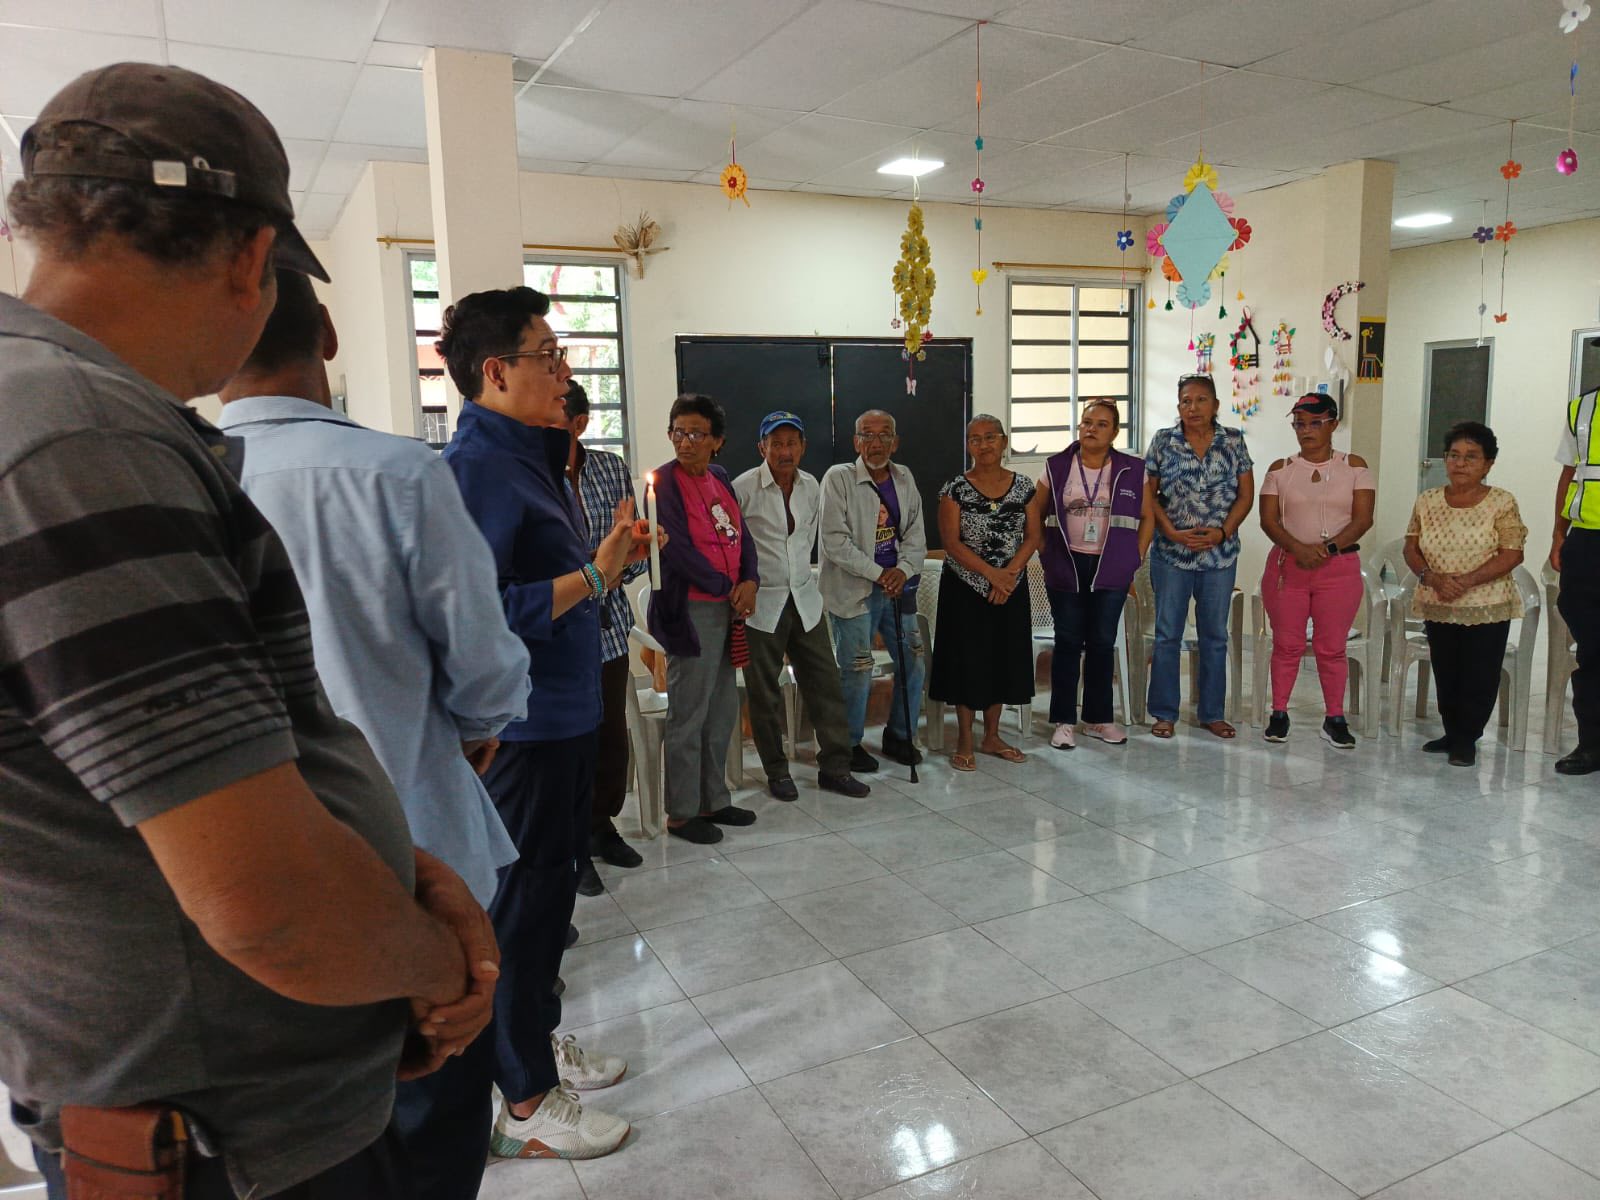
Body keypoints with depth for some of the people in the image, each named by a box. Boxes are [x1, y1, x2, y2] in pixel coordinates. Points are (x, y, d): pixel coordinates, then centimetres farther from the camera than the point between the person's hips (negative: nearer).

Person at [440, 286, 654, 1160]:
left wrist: (608, 557, 0)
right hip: (521, 725, -10)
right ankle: (527, 1106, 22)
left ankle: (538, 1040, 41)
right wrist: (596, 574, -23)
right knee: (526, 900, 4)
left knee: (551, 886, 21)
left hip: (562, 713, 10)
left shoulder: (524, 456, 10)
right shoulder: (477, 465, -20)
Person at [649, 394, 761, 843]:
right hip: (690, 611, -8)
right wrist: (727, 589, -10)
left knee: (723, 712, 15)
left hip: (728, 608, 8)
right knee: (688, 717, 0)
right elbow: (678, 550, -16)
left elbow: (741, 536, 12)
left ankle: (714, 800, 28)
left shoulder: (721, 480, 12)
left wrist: (750, 580, -6)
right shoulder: (664, 482, -10)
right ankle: (681, 814, 12)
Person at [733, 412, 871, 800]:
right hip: (760, 603, -5)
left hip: (804, 600, 5)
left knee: (826, 683, 5)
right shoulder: (743, 488, -12)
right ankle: (777, 771, 19)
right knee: (765, 693, 5)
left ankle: (834, 768, 15)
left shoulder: (811, 487, 5)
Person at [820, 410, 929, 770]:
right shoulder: (838, 478, -9)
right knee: (857, 671, -3)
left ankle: (900, 736, 30)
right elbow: (835, 541, -15)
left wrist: (903, 570, -10)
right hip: (854, 591, -6)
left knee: (913, 664, 11)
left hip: (898, 587, 6)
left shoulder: (904, 479, 9)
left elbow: (916, 535, 9)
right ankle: (849, 745, 17)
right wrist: (879, 574, -16)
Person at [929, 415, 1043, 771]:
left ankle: (991, 736, 25)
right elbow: (951, 542, -11)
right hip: (965, 588, -3)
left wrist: (1009, 572, -14)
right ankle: (964, 741, 13)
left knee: (1004, 659, 10)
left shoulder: (1023, 486, 3)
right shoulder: (956, 489, -6)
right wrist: (991, 574, -19)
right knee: (967, 659, 1)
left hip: (1011, 588, 3)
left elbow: (1032, 536, 1)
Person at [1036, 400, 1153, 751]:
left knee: (1102, 643, 7)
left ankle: (1099, 718, 20)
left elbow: (1147, 517, 8)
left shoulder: (1132, 470, 2)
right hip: (1066, 568, -1)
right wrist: (1045, 552, 0)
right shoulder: (1056, 467, 1)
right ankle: (1064, 721, 11)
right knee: (1068, 642, 3)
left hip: (1111, 570, 1)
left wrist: (1136, 558, 2)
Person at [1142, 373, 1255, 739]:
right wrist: (1173, 532, -13)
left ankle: (1212, 713, 22)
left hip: (1220, 554, 2)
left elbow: (1246, 494, 2)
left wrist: (1223, 532, -12)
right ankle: (1164, 713, 16)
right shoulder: (1162, 441, -1)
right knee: (1167, 634, 5)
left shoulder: (1234, 442, 2)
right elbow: (1148, 494, -2)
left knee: (1215, 635, 10)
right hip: (1171, 553, -1)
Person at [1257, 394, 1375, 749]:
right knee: (1286, 645, 5)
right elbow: (1268, 520, -2)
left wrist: (1328, 548, -18)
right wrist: (1299, 549, -18)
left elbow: (1362, 518, -4)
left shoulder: (1354, 466, 4)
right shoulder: (1281, 469, 6)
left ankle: (1334, 719, 14)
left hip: (1339, 568, -1)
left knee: (1332, 648, 3)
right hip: (1287, 564, 1)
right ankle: (1279, 714, 16)